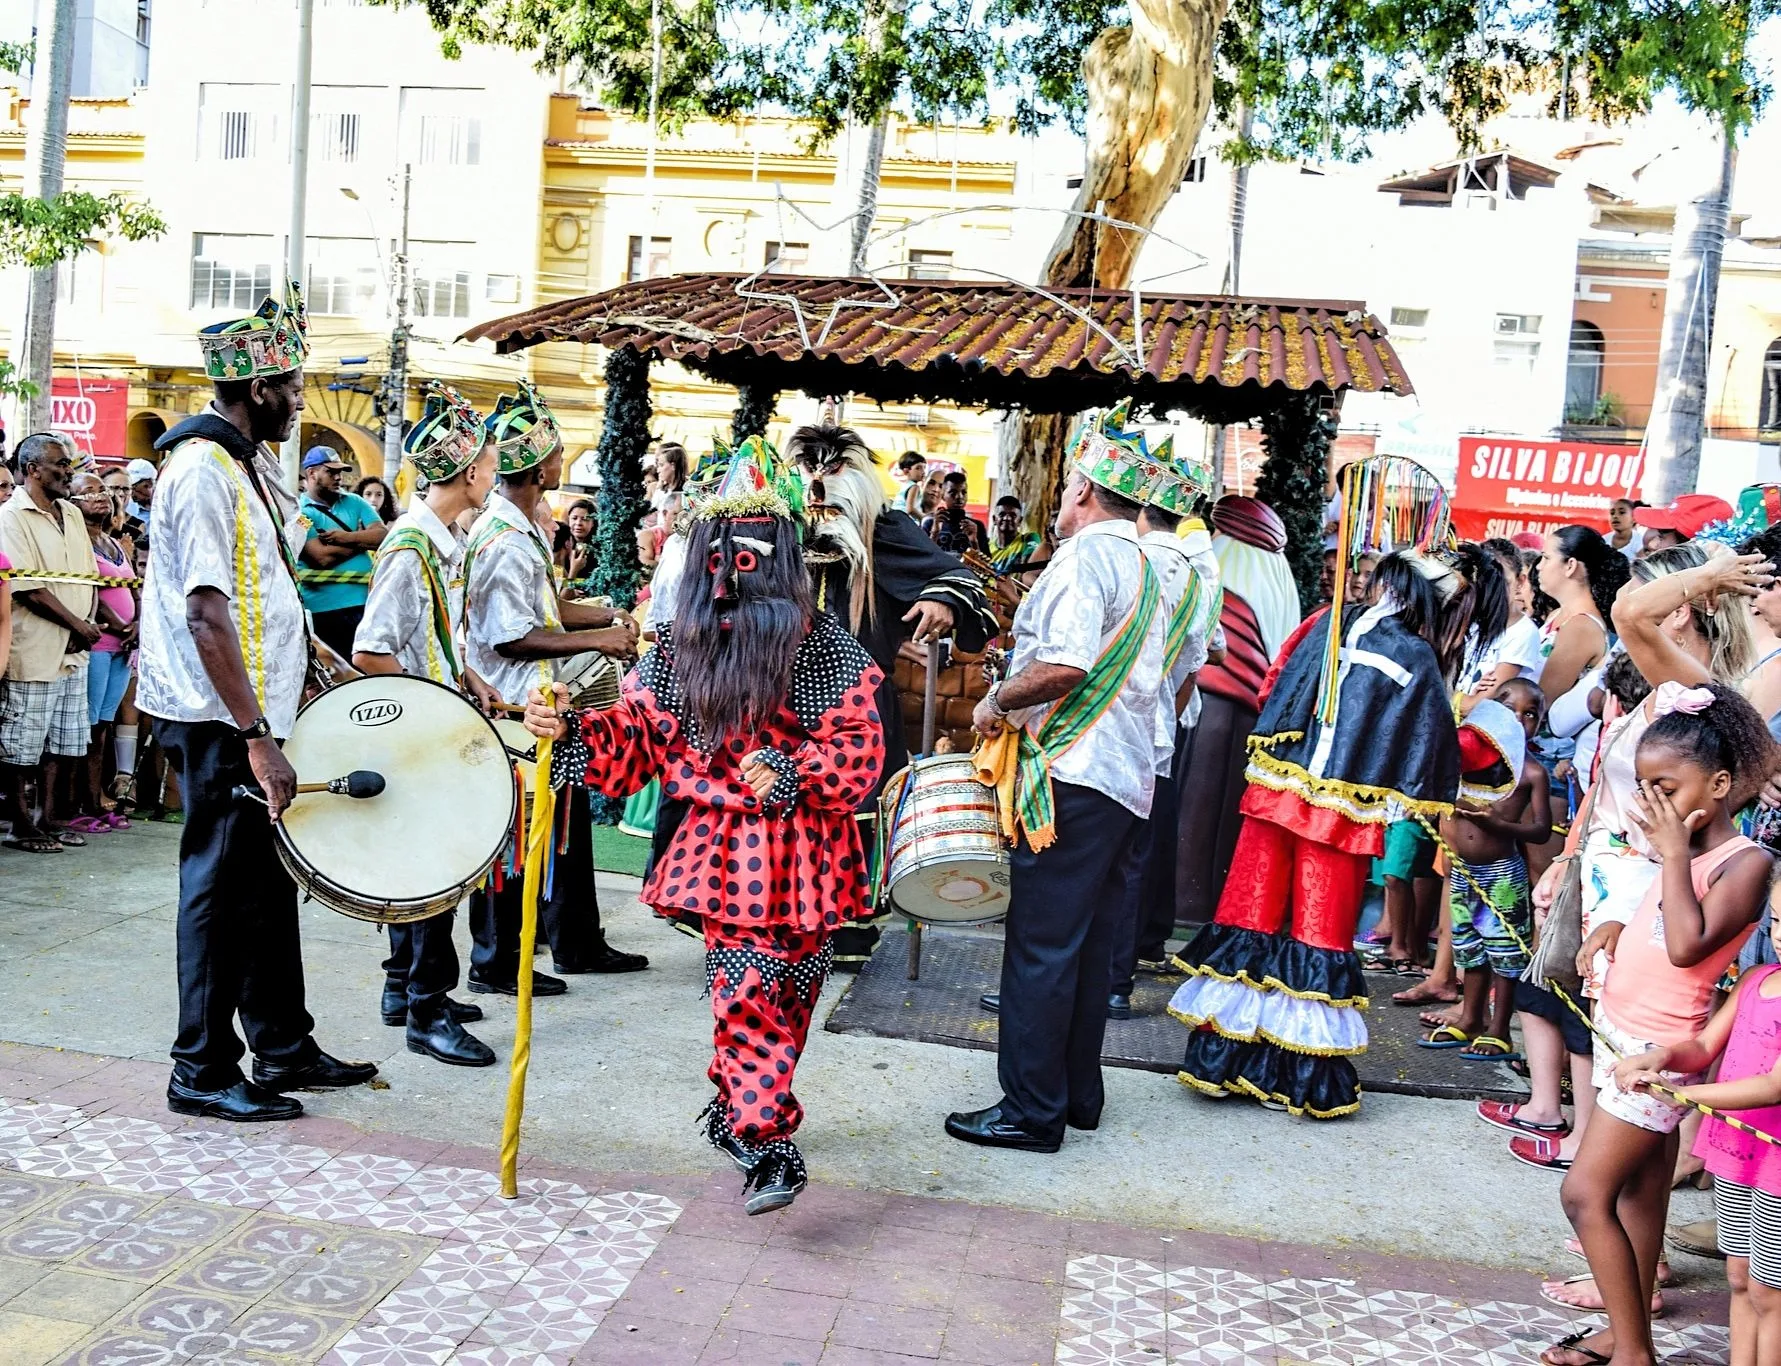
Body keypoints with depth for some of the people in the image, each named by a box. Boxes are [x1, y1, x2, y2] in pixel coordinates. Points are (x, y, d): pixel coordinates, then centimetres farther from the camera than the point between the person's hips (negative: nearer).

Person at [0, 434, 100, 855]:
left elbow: (90, 576, 14)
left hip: (73, 651, 8)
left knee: (61, 743, 13)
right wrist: (78, 625, -13)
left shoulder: (72, 514, 13)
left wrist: (88, 622, -2)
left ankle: (49, 819, 22)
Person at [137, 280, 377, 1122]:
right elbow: (206, 616, -24)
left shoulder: (248, 463, 14)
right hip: (221, 724, -10)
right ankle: (203, 1074, 12)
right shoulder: (203, 470, -16)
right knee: (223, 888, 0)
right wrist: (256, 737, -26)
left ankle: (284, 1048, 27)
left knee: (269, 883, 15)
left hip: (254, 712, 10)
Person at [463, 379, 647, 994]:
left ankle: (578, 944, 31)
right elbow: (513, 637, -25)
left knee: (567, 818, 18)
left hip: (539, 703, 11)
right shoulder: (504, 542, -22)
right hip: (512, 711, -11)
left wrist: (609, 615, 8)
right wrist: (598, 639, -20)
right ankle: (494, 964, 15)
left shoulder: (524, 527, 11)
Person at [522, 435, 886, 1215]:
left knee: (779, 996, 9)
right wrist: (569, 731, -9)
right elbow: (633, 737, 7)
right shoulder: (680, 642, 5)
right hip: (725, 850, 1)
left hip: (804, 853, -1)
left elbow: (859, 748, -8)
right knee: (749, 992, -3)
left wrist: (791, 773, -23)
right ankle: (770, 1147, 3)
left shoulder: (823, 644, -6)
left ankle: (738, 1111, 28)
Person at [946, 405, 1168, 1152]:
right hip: (1126, 777, 10)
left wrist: (997, 700, -8)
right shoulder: (1147, 572, 19)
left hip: (1072, 774, -10)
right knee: (1089, 944, 14)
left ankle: (1032, 1110, 3)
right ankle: (1079, 1095, 23)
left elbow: (1065, 665, -24)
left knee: (1040, 944, -3)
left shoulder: (1083, 556, -11)